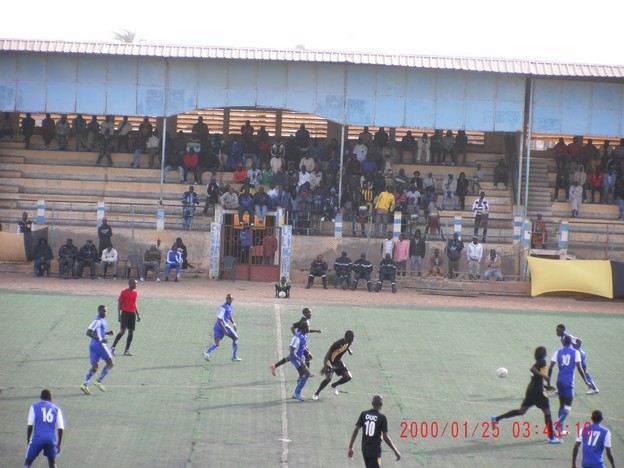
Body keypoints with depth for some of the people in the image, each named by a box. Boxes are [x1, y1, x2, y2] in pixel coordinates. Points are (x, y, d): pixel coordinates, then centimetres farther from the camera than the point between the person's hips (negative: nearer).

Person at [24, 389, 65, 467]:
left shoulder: (34, 407, 7)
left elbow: (30, 425, -1)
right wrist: (59, 444, 14)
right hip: (51, 439, 2)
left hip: (37, 438, -2)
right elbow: (60, 428, 7)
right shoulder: (56, 409, 12)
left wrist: (28, 439, 11)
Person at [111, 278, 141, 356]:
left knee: (131, 332, 2)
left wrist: (138, 314, 17)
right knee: (122, 331, -12)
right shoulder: (124, 292, -6)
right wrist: (119, 315, -12)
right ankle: (113, 347, 0)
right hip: (125, 313, -6)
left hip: (132, 313, 6)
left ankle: (127, 350, 7)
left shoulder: (135, 292, 12)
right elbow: (119, 303, -5)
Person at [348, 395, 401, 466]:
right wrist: (396, 452, -5)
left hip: (365, 448, 5)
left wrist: (350, 447, 6)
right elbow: (385, 437, -13)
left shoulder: (364, 414, 2)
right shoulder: (382, 417, -10)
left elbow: (356, 430, 0)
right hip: (375, 449, -5)